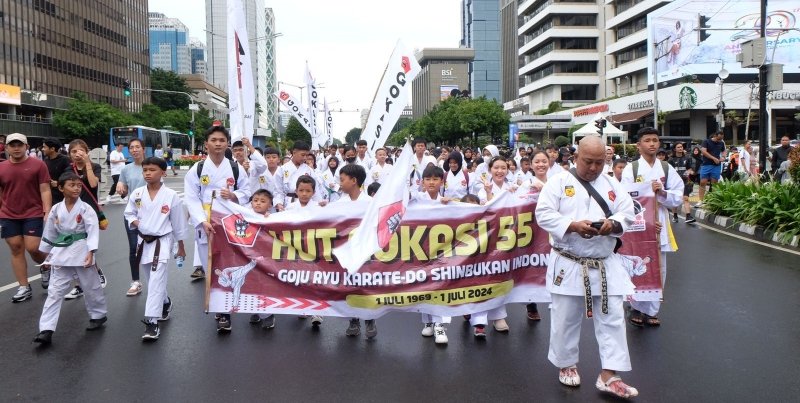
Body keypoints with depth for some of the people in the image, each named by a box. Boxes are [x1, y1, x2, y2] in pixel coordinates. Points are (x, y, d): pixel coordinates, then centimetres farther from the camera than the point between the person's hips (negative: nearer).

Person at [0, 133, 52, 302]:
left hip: (34, 215, -3)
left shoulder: (38, 165, -5)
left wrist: (47, 213, -13)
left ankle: (45, 267, 27)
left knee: (33, 248, -6)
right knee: (16, 249, 5)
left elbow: (45, 191, -6)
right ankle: (24, 288, 12)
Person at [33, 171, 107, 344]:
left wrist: (90, 252, -24)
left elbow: (93, 231, -15)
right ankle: (46, 329, 1)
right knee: (55, 291, 1)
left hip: (81, 252, -3)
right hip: (61, 252, 3)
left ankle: (98, 315, 33)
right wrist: (47, 255, 15)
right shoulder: (56, 209, 1)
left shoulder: (85, 209, -10)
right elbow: (50, 232, 11)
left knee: (91, 286, 11)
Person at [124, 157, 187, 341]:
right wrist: (135, 222, -12)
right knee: (151, 280, 18)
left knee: (156, 282, -12)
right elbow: (129, 213, 13)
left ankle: (152, 322, -10)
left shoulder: (171, 196, -11)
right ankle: (165, 303, 45)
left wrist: (181, 248, 4)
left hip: (162, 242, -5)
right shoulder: (137, 194, -2)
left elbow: (178, 223, -2)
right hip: (143, 241, 5)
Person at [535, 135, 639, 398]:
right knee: (566, 318, 9)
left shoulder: (612, 185, 7)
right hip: (568, 265, -3)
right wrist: (573, 225, -25)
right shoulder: (559, 182, -5)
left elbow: (628, 212, 4)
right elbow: (544, 214, -11)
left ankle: (608, 376, 14)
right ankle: (566, 364, 30)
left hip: (605, 265, 4)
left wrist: (613, 224, -18)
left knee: (612, 318, 5)